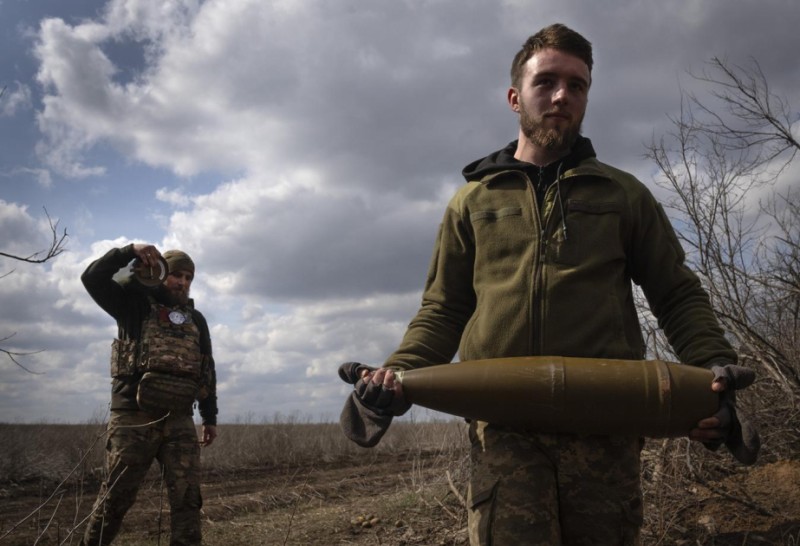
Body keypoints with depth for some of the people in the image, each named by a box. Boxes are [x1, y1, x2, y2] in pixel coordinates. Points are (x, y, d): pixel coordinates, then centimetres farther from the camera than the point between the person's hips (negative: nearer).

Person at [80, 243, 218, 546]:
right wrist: (130, 252, -14)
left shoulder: (196, 319, 17)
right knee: (116, 496, 3)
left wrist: (210, 416, 15)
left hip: (179, 421, 4)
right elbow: (93, 278, -5)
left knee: (187, 497, -1)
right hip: (134, 417, -3)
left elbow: (207, 370, 18)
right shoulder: (137, 303, 7)